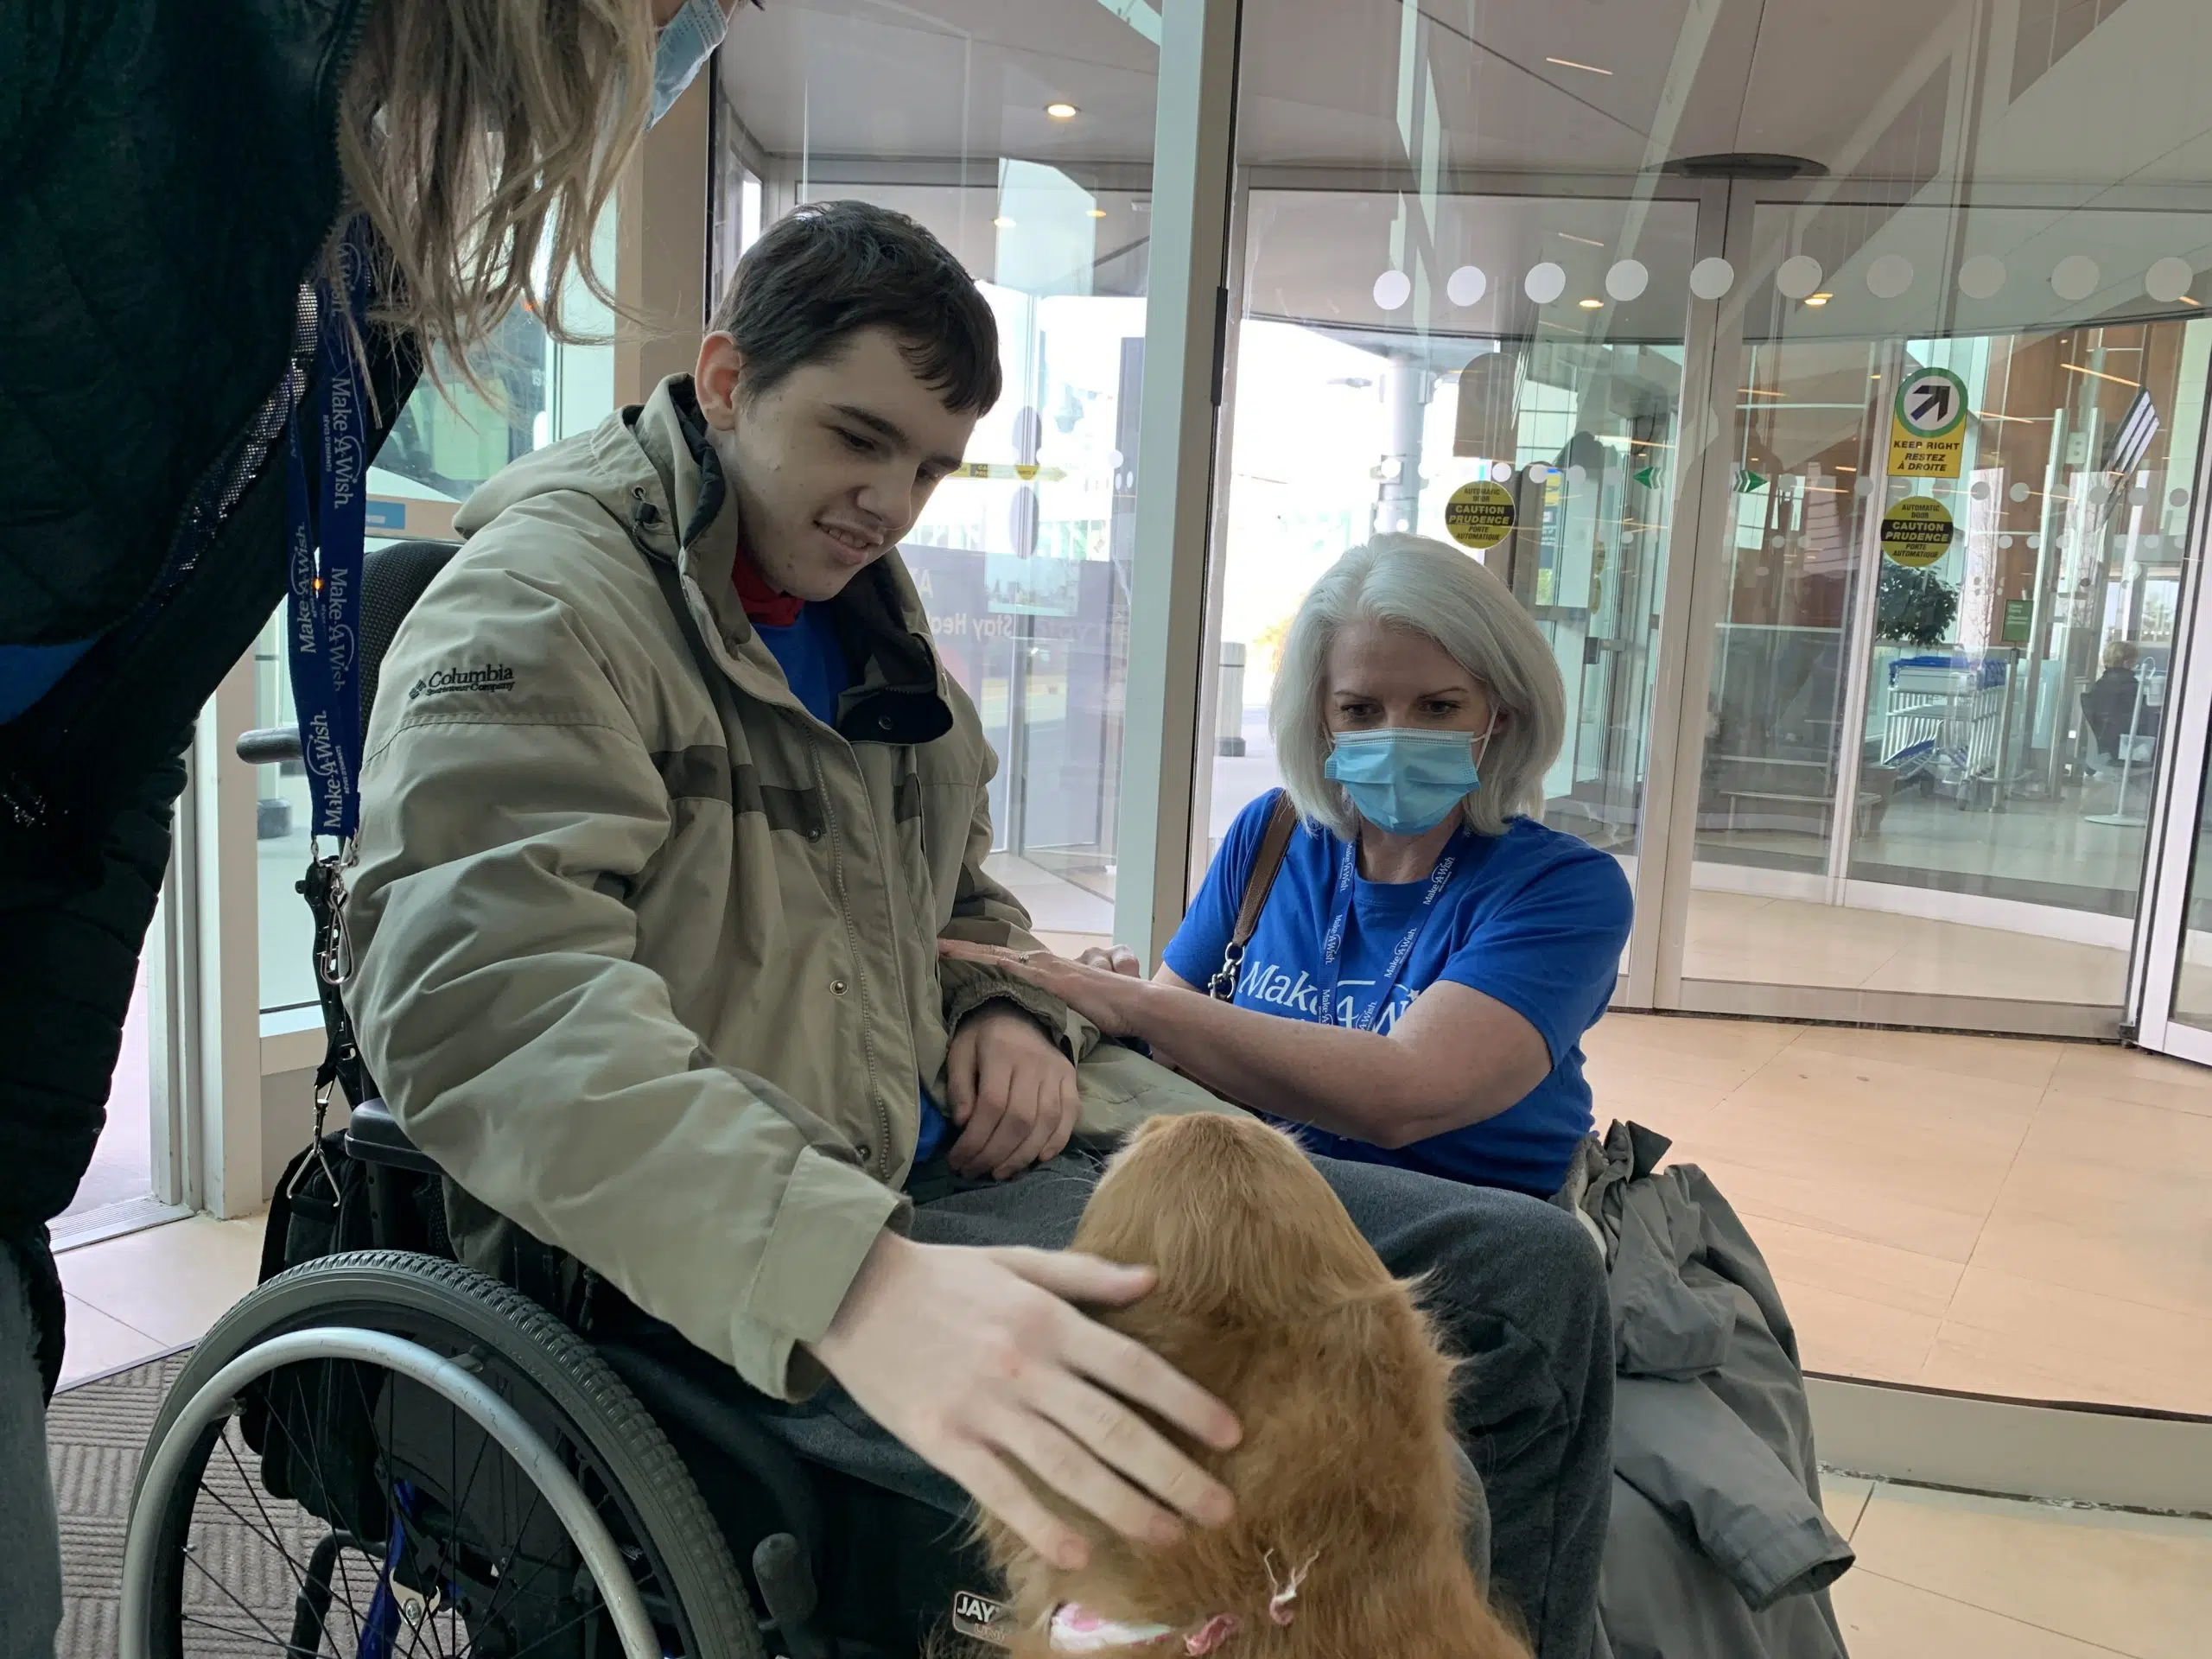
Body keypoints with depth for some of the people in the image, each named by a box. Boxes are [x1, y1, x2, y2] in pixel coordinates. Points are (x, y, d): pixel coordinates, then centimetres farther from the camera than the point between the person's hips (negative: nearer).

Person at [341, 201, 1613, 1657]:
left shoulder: (866, 613, 17)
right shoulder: (544, 599, -10)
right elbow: (492, 1000, -28)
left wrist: (1014, 1010, 5)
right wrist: (853, 1278, -42)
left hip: (955, 1166, 8)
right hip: (727, 1256, -8)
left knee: (1529, 1273, -3)